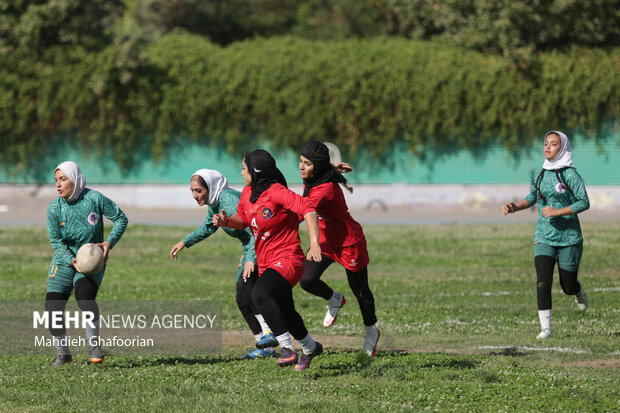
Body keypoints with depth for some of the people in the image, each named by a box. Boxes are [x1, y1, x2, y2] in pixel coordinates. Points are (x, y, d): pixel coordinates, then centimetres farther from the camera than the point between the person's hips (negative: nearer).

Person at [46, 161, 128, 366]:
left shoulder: (94, 199, -12)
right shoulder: (55, 207, -7)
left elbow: (121, 218, -2)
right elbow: (55, 240, -6)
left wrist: (110, 242, -17)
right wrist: (72, 261, -22)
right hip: (64, 262, 3)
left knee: (84, 295, -29)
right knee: (53, 306, -8)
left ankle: (95, 347, -14)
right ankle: (63, 353, 12)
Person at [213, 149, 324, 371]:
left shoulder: (276, 192, -20)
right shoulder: (248, 193, 5)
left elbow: (307, 209, -30)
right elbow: (242, 220, 20)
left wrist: (314, 242, -41)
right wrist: (226, 221, -2)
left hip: (287, 259, -9)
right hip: (266, 264, 9)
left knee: (260, 293, -34)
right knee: (284, 313, 22)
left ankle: (287, 348, -30)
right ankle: (310, 347, 46)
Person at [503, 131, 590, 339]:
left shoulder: (569, 174, -11)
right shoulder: (539, 175, 6)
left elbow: (584, 202, -13)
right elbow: (532, 197, 22)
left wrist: (558, 212, -21)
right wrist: (515, 207, 5)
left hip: (569, 237, -3)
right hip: (543, 237, 3)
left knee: (568, 287, 6)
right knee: (543, 281, -15)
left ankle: (578, 291, 44)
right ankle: (545, 328, -13)